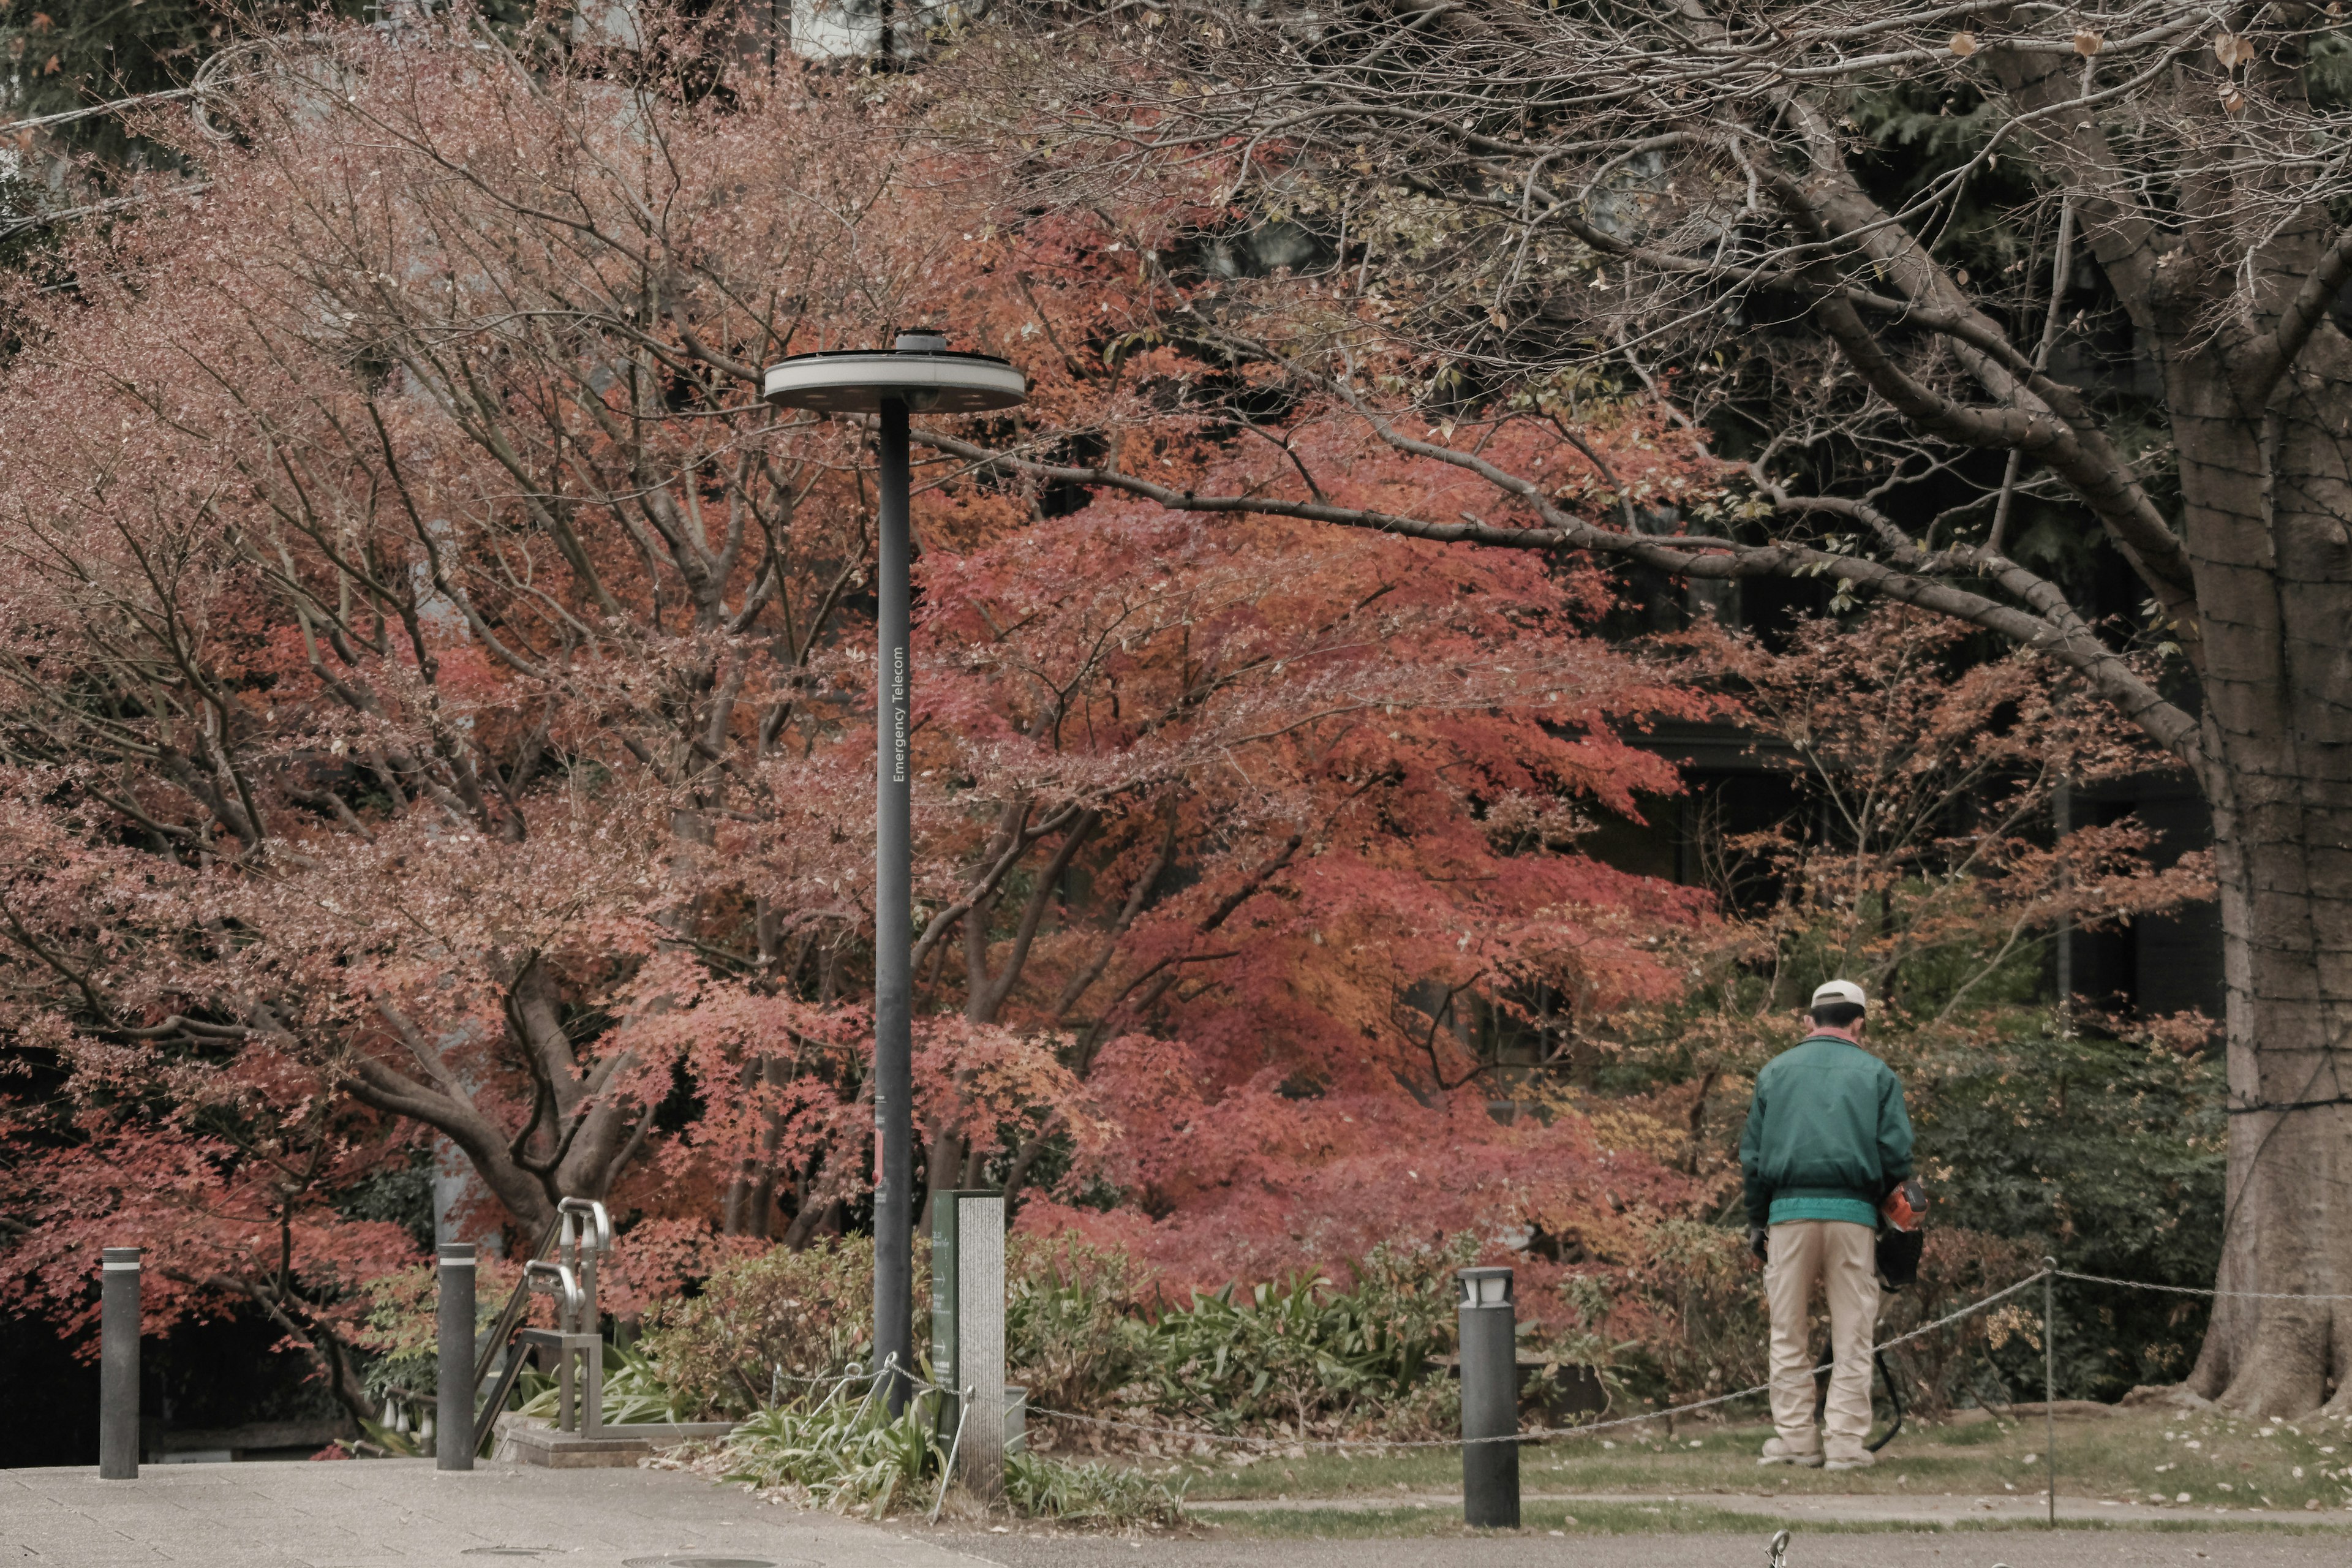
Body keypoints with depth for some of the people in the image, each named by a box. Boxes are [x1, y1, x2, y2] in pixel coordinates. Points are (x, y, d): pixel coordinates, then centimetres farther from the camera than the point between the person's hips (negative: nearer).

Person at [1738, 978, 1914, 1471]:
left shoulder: (1775, 1071, 12)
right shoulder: (1876, 1074, 8)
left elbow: (1751, 1155, 10)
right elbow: (1897, 1155, 0)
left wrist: (1755, 1221, 17)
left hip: (1789, 1210, 1)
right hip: (1853, 1213, -1)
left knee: (1788, 1337, 8)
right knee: (1852, 1337, 3)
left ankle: (1796, 1438, 6)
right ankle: (1846, 1442, -2)